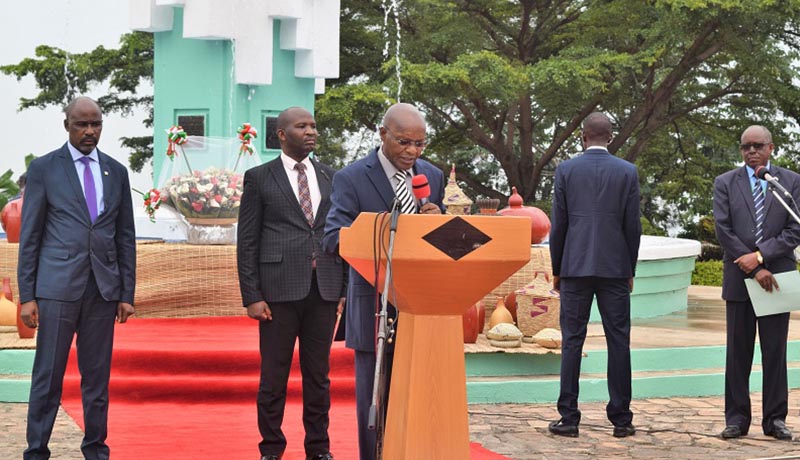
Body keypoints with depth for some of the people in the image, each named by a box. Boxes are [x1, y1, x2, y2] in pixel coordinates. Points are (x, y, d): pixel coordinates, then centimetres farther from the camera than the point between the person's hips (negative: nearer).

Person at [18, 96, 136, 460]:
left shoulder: (116, 171, 11)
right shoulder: (44, 168, 1)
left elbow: (125, 237, 12)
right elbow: (29, 236, 0)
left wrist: (127, 294, 7)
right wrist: (27, 296, -4)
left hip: (103, 289, 3)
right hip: (58, 286, -3)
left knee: (98, 375, 8)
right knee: (48, 376, 0)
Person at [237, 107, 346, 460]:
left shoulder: (330, 177, 13)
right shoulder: (259, 178, 3)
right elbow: (247, 241, 0)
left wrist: (346, 289, 6)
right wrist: (252, 296, -7)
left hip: (324, 290, 3)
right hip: (279, 288, -3)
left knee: (318, 374, 7)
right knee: (274, 375, 1)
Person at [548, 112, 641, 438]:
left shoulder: (566, 170, 0)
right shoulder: (627, 172, 1)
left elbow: (558, 224, 1)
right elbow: (633, 225, 1)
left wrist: (557, 269, 10)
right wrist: (630, 270, 11)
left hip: (575, 267, 0)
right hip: (615, 267, 0)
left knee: (572, 341, 2)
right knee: (618, 341, 4)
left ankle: (569, 418, 1)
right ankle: (621, 418, 5)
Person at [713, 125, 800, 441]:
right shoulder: (725, 183, 5)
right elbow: (723, 231, -3)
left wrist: (760, 256, -14)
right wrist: (755, 270, -10)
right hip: (739, 278, 0)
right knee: (738, 352, 3)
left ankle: (775, 419, 9)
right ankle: (737, 418, 8)